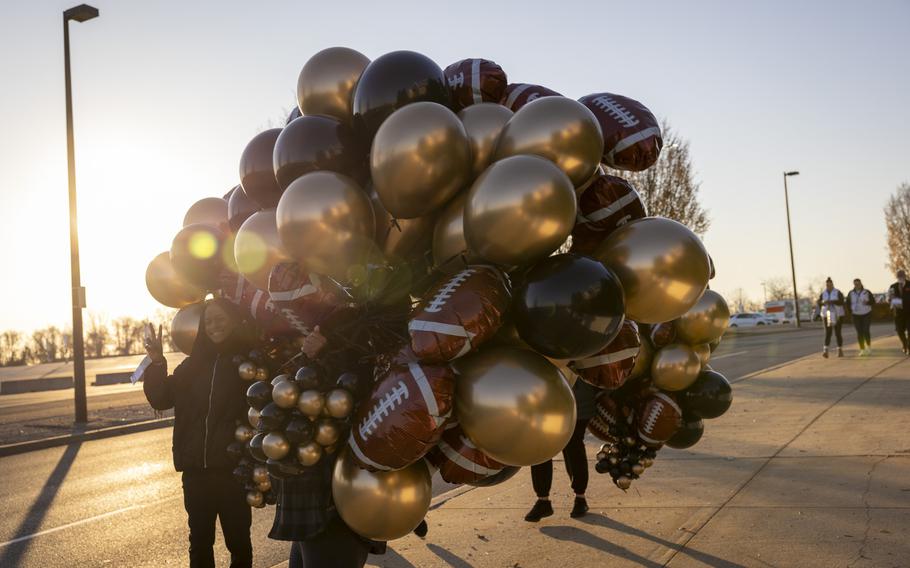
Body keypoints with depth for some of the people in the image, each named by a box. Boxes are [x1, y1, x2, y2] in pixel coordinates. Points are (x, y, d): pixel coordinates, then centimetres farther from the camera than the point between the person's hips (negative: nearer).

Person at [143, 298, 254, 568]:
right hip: (196, 469, 4)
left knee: (238, 540, 8)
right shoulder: (194, 363, 8)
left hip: (233, 468, -4)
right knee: (199, 541, 14)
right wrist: (157, 363, -8)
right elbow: (161, 399, 4)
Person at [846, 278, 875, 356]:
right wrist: (851, 311, 3)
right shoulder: (851, 293, 3)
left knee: (866, 331, -11)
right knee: (859, 332, 0)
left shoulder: (867, 292, -2)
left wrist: (867, 302, -21)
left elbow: (873, 302, -2)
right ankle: (862, 349, 5)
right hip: (856, 315, 2)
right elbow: (847, 303, 13)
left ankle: (869, 347, 8)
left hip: (866, 315, -2)